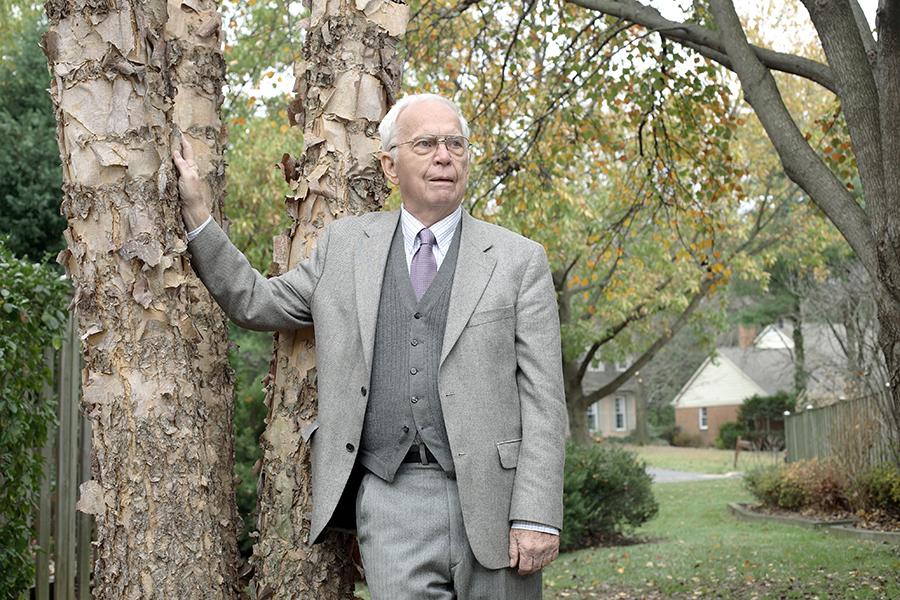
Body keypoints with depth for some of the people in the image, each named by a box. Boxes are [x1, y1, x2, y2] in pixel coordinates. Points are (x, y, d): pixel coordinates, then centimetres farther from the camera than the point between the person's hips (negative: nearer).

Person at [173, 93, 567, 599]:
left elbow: (542, 399, -1)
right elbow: (256, 304, 20)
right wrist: (197, 215, 13)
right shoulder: (346, 245, 13)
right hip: (391, 497, 1)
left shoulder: (519, 260, 4)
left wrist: (538, 518, -9)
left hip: (490, 496, -1)